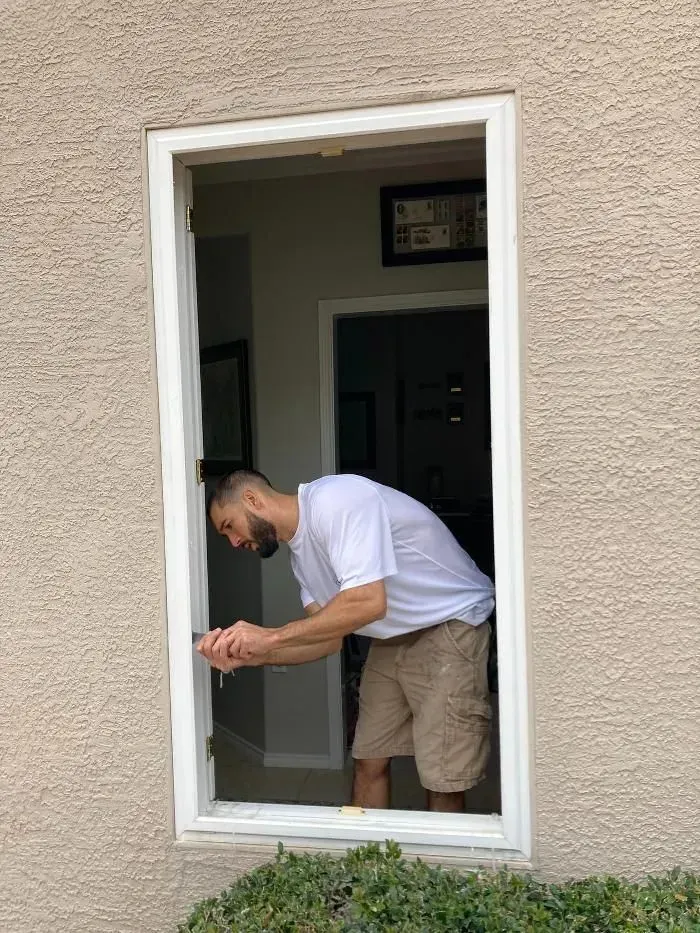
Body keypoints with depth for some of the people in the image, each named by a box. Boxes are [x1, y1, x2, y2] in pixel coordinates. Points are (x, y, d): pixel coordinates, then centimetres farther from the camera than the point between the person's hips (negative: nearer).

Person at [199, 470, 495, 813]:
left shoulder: (334, 499, -24)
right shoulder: (300, 551, 6)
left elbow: (368, 602, -33)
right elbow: (329, 639, 3)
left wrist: (271, 636, -26)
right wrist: (250, 654, -11)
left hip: (452, 627, -9)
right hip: (393, 639, 9)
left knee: (441, 781, -6)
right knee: (368, 762, 9)